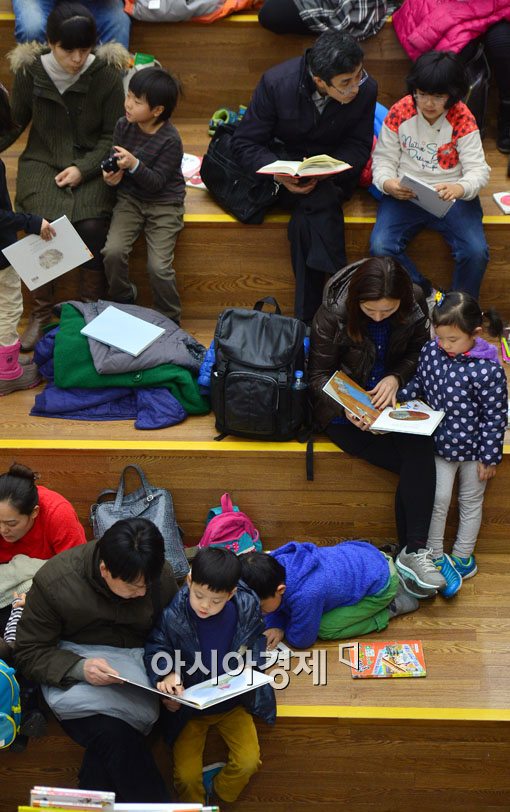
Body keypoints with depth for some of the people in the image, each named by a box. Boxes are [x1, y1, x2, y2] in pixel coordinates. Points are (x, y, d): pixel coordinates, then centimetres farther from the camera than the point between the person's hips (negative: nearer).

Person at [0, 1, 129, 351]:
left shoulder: (106, 74, -10)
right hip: (43, 161, 1)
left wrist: (83, 168, -15)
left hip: (91, 163, -1)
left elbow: (113, 135, -3)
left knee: (91, 227, -26)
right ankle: (41, 312, -4)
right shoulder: (29, 71, -6)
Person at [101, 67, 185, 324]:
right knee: (113, 251, -18)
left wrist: (134, 165, -35)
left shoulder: (170, 140, -18)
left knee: (159, 266, -15)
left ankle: (170, 320, 10)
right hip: (130, 198, 4)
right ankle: (121, 302, 9)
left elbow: (156, 183, -19)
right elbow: (114, 162, 7)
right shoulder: (123, 127, -4)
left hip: (164, 204, -4)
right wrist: (113, 175, -16)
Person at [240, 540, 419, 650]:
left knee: (325, 629, -12)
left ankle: (391, 607, 3)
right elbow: (278, 609, 2)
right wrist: (275, 625, -15)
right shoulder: (274, 564, -19)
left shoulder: (305, 595, -40)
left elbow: (301, 640, -21)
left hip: (380, 582, -7)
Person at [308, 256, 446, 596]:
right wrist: (346, 408, -28)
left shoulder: (413, 310, -9)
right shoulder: (333, 314, -18)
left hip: (390, 399, 4)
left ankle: (413, 551, -24)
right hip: (344, 409, -3)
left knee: (421, 449, -27)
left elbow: (418, 353, 7)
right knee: (415, 465, -22)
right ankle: (413, 550, -12)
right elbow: (319, 375, -9)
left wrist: (395, 378, -14)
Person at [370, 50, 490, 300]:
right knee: (380, 247, -25)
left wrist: (459, 188, -32)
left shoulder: (462, 119, -6)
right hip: (404, 195, 1)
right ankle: (424, 294, -3)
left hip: (452, 197, -1)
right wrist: (388, 183, -22)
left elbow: (478, 169, -8)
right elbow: (383, 159, 3)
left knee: (476, 252, -24)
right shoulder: (399, 113, -2)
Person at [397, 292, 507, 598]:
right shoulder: (431, 352, -10)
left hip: (473, 447, -3)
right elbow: (419, 385, 10)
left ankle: (462, 556, 32)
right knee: (438, 498, 2)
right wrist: (396, 396, -8)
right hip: (440, 443, 3)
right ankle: (435, 556, 19)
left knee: (471, 502, 16)